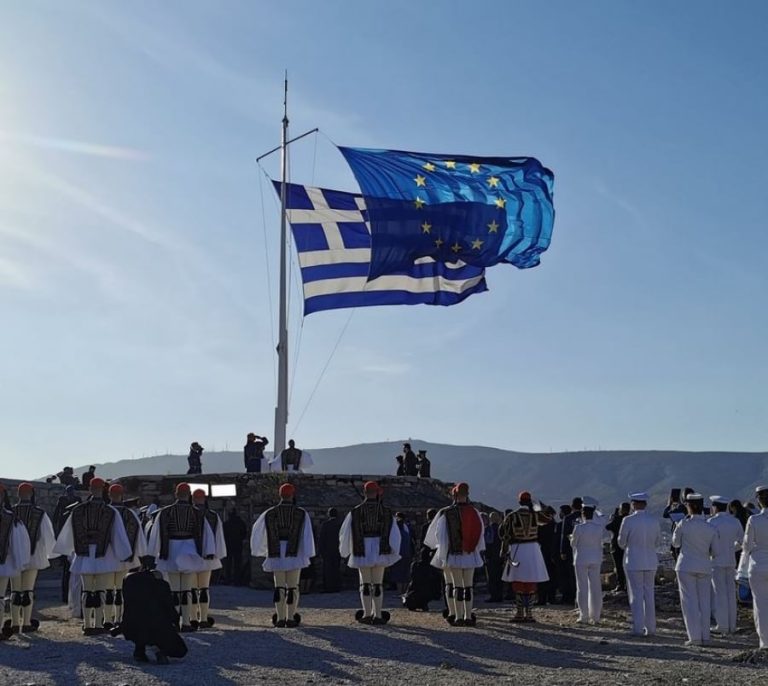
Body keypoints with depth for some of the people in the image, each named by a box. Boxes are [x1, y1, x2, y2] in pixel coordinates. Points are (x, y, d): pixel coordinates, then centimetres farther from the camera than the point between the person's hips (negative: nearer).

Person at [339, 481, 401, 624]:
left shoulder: (356, 511, -2)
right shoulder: (386, 511, -2)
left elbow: (345, 532, 4)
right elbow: (394, 533, -2)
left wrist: (344, 550, 20)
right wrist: (394, 553, 8)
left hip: (362, 552, 0)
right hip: (379, 551, 0)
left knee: (365, 583, 11)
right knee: (377, 583, 7)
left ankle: (367, 614, 7)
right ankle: (378, 615, 4)